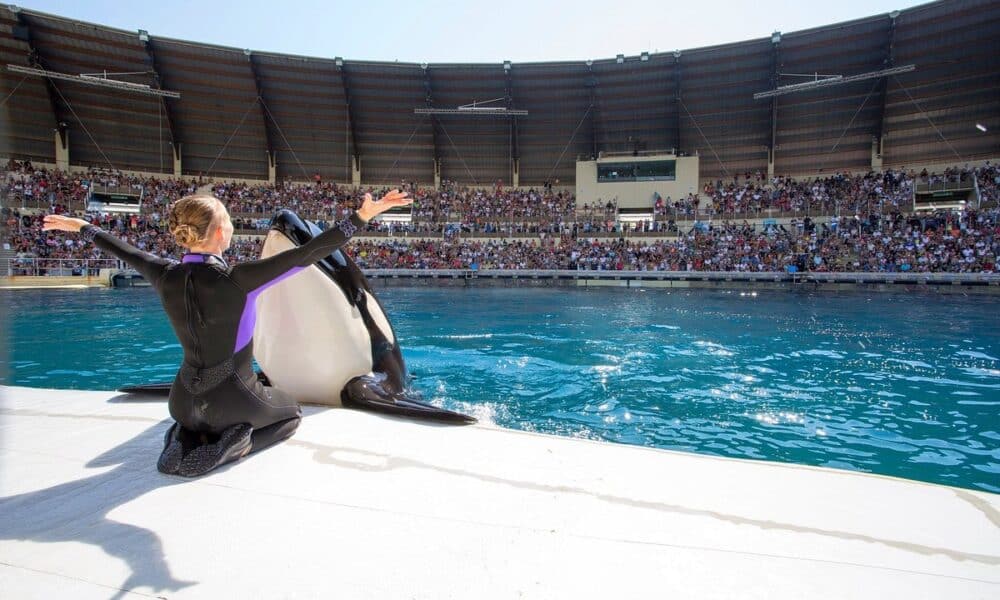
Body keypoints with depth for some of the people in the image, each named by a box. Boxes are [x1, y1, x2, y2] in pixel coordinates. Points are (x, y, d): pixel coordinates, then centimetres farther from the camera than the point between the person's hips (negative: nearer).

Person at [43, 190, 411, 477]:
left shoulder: (166, 276, -10)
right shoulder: (238, 279, -26)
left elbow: (125, 252, 10)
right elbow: (309, 252, -31)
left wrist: (82, 227, 31)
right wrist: (363, 216, -31)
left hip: (185, 400, 5)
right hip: (234, 399, -5)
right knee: (291, 414, 26)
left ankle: (185, 438, 5)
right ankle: (231, 446, -4)